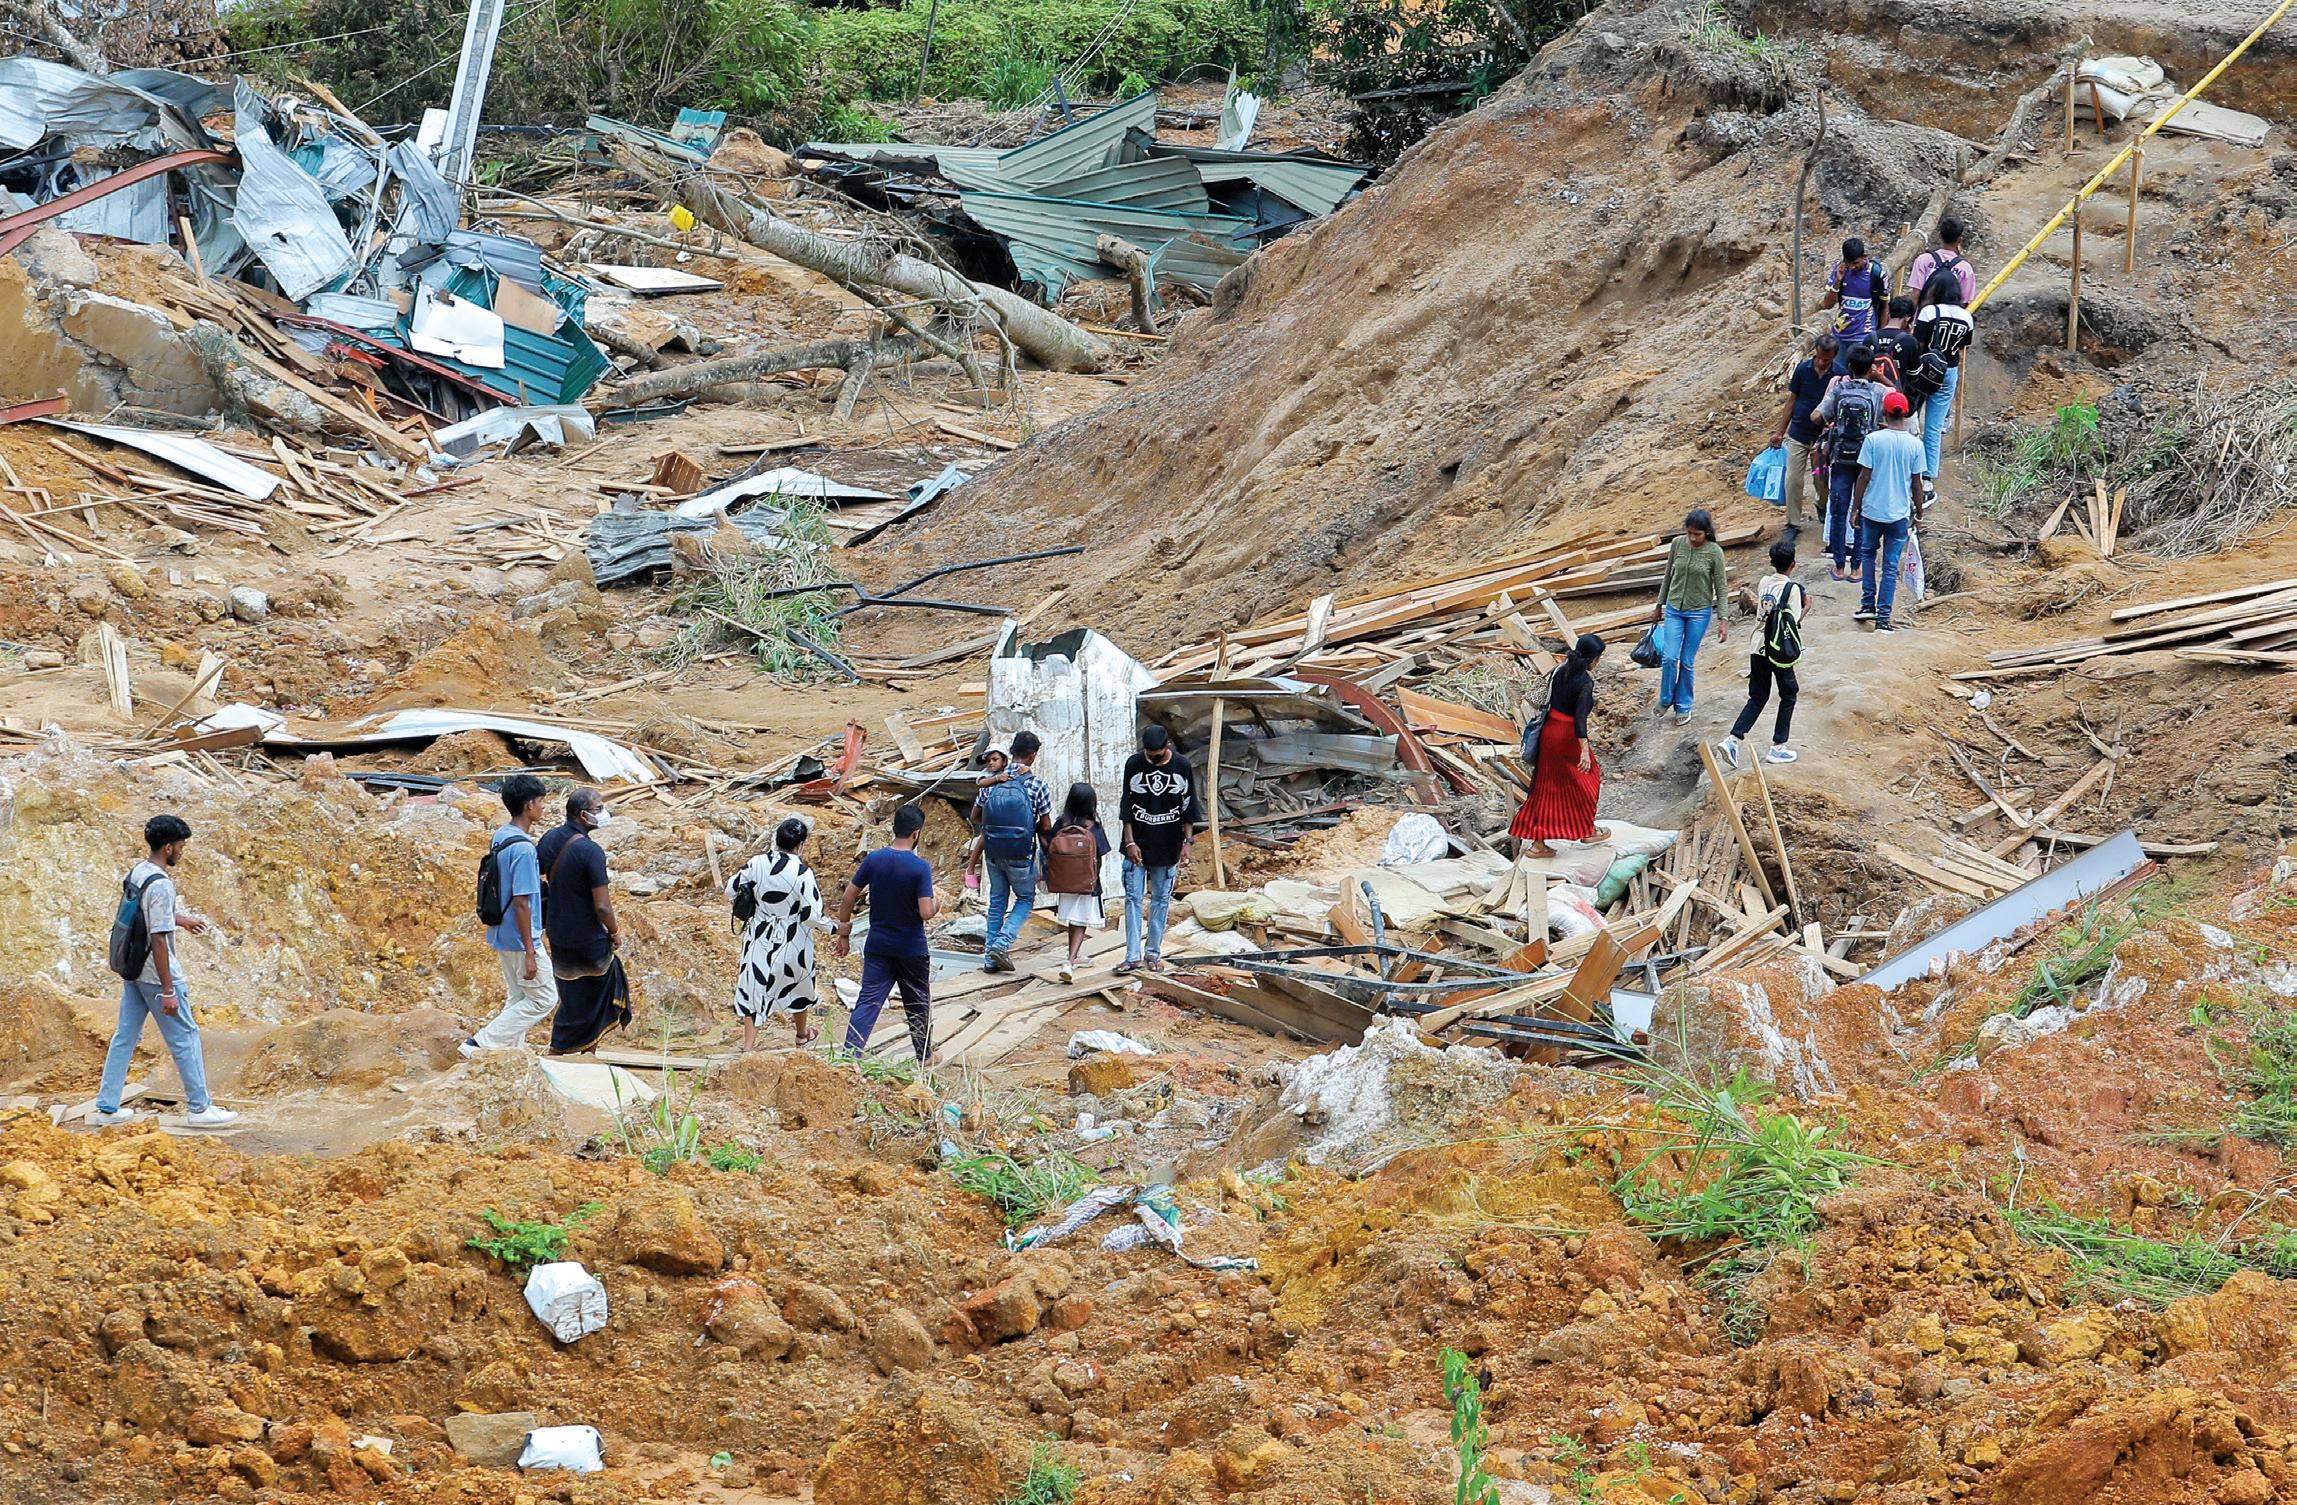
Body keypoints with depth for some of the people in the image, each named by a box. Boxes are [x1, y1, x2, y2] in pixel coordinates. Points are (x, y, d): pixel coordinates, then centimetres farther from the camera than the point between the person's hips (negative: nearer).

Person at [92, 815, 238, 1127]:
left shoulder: (135, 873, 4)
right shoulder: (160, 885, -23)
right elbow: (158, 940, -25)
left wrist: (182, 920, 36)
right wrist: (168, 991, -23)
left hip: (131, 972, 9)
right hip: (156, 974, -9)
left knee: (125, 1036, 14)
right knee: (185, 1037, 4)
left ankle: (107, 1107, 16)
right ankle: (199, 1107, 11)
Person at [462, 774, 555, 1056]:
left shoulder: (499, 837, 5)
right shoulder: (522, 848, -23)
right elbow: (521, 903, -24)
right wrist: (530, 952, -21)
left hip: (503, 936, 9)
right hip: (521, 939, -9)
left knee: (518, 998, 17)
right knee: (544, 999, 1)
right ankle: (481, 1044, -2)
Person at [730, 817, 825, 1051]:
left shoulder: (757, 863, -11)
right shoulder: (802, 873, -23)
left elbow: (730, 890, 1)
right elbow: (812, 915, -22)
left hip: (759, 937, 2)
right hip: (792, 941, -2)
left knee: (753, 984, 13)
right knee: (798, 981, 23)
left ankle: (748, 1043, 10)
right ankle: (803, 1033, 45)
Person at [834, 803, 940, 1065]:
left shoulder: (873, 859, -5)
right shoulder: (920, 867, -17)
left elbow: (847, 898, -1)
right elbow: (925, 913, -21)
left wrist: (843, 933, 10)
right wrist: (936, 905, 3)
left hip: (878, 945, 3)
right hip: (912, 949, -3)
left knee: (868, 1001, 3)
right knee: (918, 1003, 15)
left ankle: (849, 1055, -9)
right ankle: (925, 1056, 30)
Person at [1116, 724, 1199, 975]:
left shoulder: (1181, 766, -4)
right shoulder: (1134, 764, -5)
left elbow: (1188, 806, 4)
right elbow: (1126, 806, -2)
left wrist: (1188, 841, -2)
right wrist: (1130, 843, -7)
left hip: (1167, 846, 1)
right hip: (1138, 845, -1)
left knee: (1161, 899, 7)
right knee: (1133, 898, -4)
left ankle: (1154, 953, 16)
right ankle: (1133, 956, -4)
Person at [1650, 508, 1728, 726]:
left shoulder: (1714, 552, -12)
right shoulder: (1677, 544, -4)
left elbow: (1720, 587, -7)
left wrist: (1723, 621, -10)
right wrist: (1659, 605, 15)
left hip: (1699, 612, -2)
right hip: (1674, 609, 2)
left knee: (1686, 662, 3)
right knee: (1669, 658, -7)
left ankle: (1684, 706, 19)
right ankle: (1666, 699, 18)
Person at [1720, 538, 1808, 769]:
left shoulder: (1765, 583, 4)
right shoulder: (1792, 588, -13)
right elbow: (1792, 622, -13)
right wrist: (1806, 608, 1)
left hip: (1759, 648, 5)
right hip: (1780, 652, -5)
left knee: (1757, 698, 12)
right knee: (1788, 695, 14)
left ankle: (1733, 739, -5)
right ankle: (1778, 747, 13)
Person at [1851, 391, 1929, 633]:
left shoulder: (1873, 439, -10)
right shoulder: (1915, 444, -5)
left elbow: (1864, 477, -8)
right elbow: (1916, 482, 1)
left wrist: (1855, 507, 2)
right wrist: (1918, 511, 14)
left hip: (1872, 510, -1)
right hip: (1899, 513, 1)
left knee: (1868, 554, 22)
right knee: (1891, 565, 5)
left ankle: (1868, 605, 16)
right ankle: (1883, 617, 2)